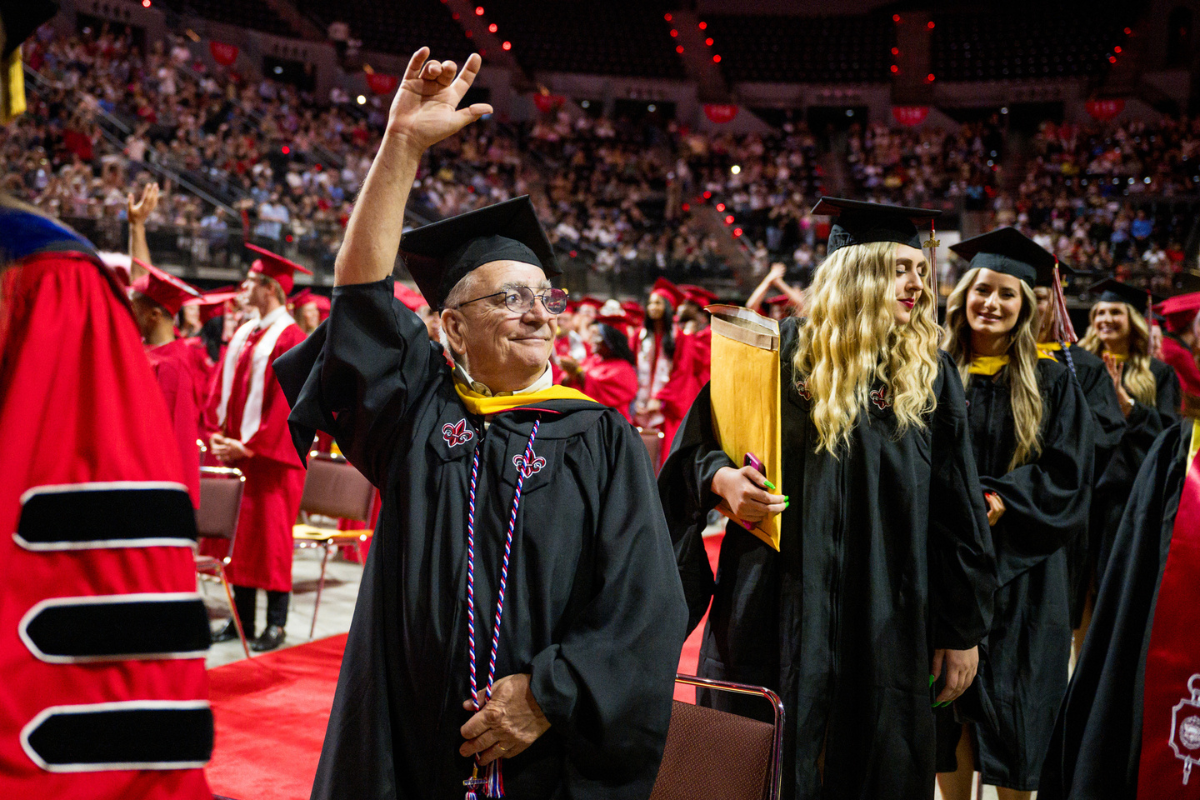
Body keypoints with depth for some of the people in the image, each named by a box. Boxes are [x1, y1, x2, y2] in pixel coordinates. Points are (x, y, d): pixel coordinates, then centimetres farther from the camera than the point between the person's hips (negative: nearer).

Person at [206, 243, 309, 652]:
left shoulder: (290, 339, -11)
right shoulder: (243, 335, 13)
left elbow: (285, 403, -16)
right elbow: (222, 387, 15)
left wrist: (249, 446, -17)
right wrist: (220, 434, 2)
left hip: (272, 454, -7)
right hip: (237, 449, 7)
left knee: (271, 536, -2)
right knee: (241, 535, 9)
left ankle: (276, 624, 7)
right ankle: (241, 618, 18)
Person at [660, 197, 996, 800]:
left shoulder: (929, 375, 4)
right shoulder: (780, 352, -2)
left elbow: (954, 509, 5)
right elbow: (695, 447, 3)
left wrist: (961, 631, 4)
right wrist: (721, 478, -20)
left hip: (887, 626, 2)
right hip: (778, 612, -2)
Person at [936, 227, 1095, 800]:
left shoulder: (1051, 381, 3)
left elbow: (1068, 471, -3)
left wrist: (1002, 500, -16)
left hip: (1018, 569, -1)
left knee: (1009, 707, 1)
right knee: (949, 702, 6)